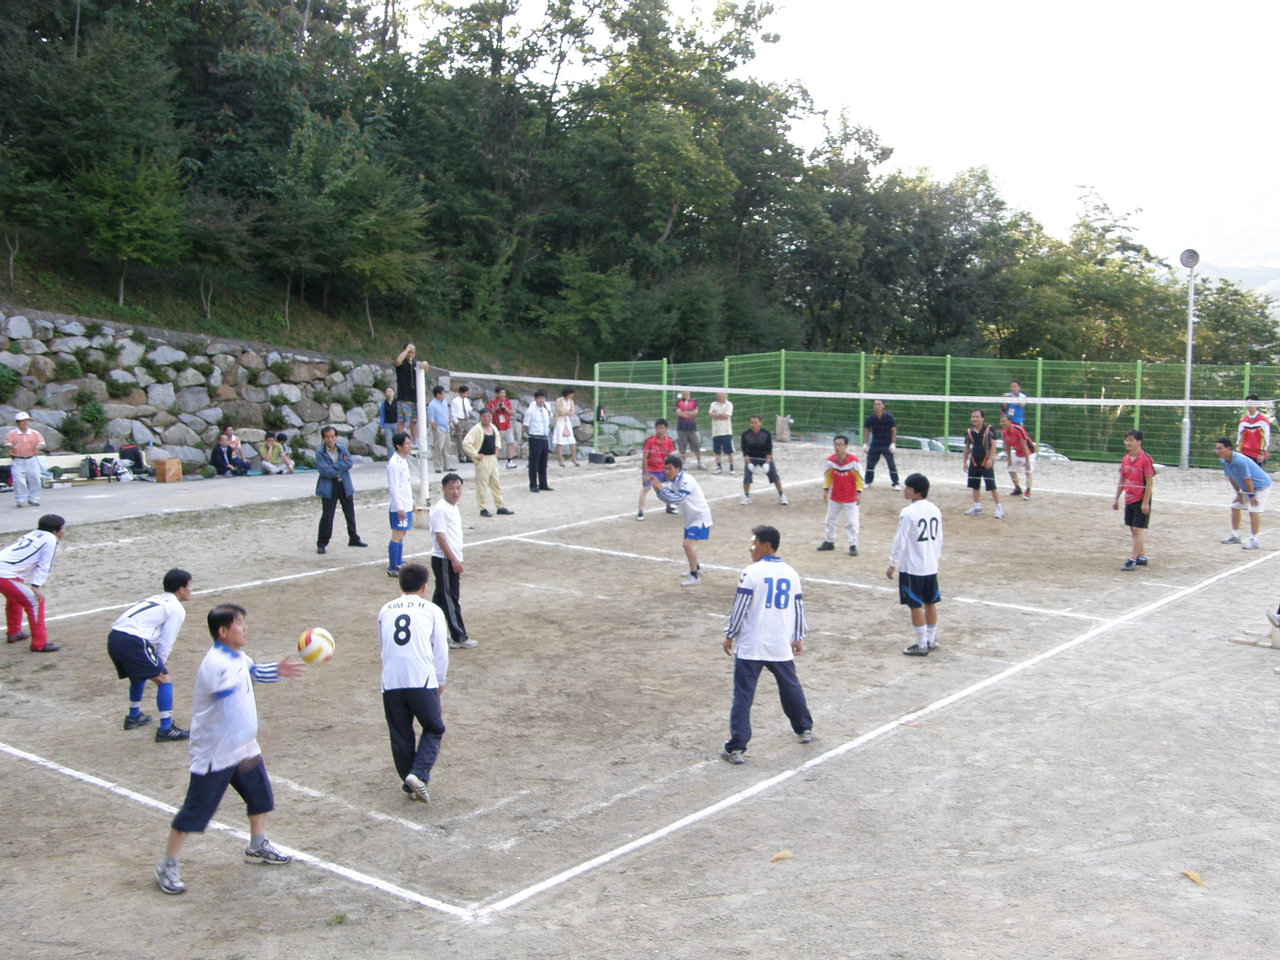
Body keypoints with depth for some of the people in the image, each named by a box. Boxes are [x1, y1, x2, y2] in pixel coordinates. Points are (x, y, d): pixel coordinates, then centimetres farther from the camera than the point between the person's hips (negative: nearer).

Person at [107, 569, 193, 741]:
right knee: (164, 680, -2)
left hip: (114, 637, 9)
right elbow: (165, 643, -1)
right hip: (132, 641, -9)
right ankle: (166, 729, -6)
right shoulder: (177, 609, 3)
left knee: (139, 675, 32)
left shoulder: (156, 599, 29)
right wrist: (160, 665, 11)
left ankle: (134, 716, 47)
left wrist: (158, 664, 25)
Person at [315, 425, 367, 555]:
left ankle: (354, 539, 29)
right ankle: (321, 543, 3)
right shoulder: (320, 453, -5)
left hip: (345, 486, 4)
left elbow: (349, 464, -9)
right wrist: (340, 469, -12)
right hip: (329, 488, -4)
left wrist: (333, 466, -16)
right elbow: (324, 470, -18)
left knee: (350, 514, 14)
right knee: (327, 516, -6)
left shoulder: (343, 450, 7)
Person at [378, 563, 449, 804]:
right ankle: (419, 774, -5)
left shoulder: (385, 610, 16)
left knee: (400, 736, 16)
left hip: (390, 682, 3)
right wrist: (440, 681, 22)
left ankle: (409, 784, 21)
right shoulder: (432, 610, 7)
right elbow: (441, 651, 8)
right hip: (423, 681, -3)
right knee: (433, 730, 12)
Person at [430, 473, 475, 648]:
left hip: (453, 560, 9)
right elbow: (440, 535, -19)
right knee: (450, 599, -4)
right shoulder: (440, 509, -15)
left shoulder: (453, 508, 14)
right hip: (444, 560, -9)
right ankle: (459, 637, -1)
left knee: (441, 597, 14)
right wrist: (453, 559, -21)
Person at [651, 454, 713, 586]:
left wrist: (661, 488, -35)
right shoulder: (674, 481, 4)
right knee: (688, 545, 22)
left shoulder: (687, 481, -24)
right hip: (690, 518, 10)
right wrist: (657, 488, -10)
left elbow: (678, 499, -33)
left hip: (700, 517, -10)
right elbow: (667, 498, 6)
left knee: (689, 544, -20)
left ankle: (695, 577, -15)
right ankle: (696, 568, 45)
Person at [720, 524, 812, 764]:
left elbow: (739, 607, -10)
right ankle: (804, 729, 42)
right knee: (791, 686, 25)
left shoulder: (752, 572, -9)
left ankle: (736, 748, -5)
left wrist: (730, 636, 1)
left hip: (750, 646, -5)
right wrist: (798, 638, 24)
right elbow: (798, 608, 13)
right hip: (781, 646, 5)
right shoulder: (791, 573, 7)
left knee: (743, 695, -2)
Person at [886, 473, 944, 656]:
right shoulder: (935, 510, 5)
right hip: (931, 566, 7)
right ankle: (931, 639, 28)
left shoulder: (908, 513, -17)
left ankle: (921, 645, 4)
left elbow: (900, 541, -15)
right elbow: (939, 538, 13)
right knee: (930, 603, 17)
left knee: (916, 606, 0)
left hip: (912, 567, -7)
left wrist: (892, 565, -6)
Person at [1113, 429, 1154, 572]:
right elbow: (1121, 480, 15)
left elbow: (1150, 482, -14)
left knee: (1138, 529, -5)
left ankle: (1133, 560, -5)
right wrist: (1116, 499, 13)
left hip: (1141, 500, -7)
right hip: (1129, 500, 7)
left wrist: (1145, 502, -17)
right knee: (1133, 529, 12)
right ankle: (1141, 556, 25)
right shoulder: (1125, 459, 7)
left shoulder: (1145, 459, -14)